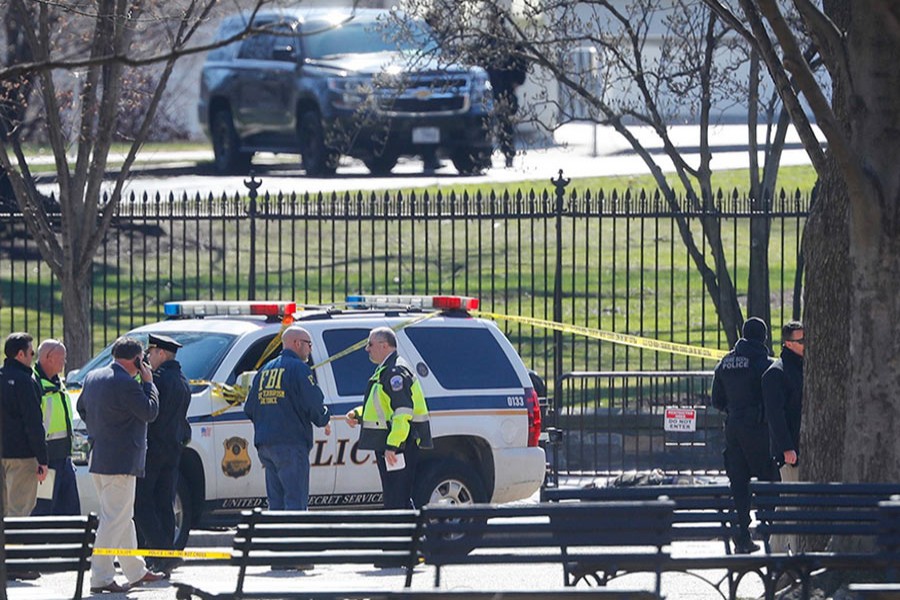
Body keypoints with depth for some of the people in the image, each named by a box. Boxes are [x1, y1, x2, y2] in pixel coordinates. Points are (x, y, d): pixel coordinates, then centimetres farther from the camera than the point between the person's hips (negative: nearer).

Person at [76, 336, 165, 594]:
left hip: (98, 459, 10)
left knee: (123, 517, 19)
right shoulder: (126, 384, -19)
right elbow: (150, 412, -14)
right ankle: (100, 577, -8)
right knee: (115, 519, -7)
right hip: (121, 461, -10)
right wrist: (148, 382, -4)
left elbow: (82, 408, 21)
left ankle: (136, 571, 28)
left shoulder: (92, 378, 9)